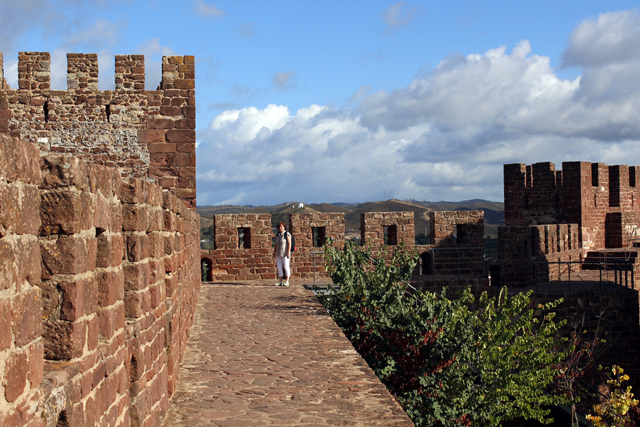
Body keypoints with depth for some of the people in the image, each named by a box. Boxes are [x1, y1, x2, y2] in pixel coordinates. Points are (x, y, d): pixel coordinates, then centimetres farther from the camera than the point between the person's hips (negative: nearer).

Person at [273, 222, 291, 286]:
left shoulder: (287, 234, -7)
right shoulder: (278, 235, 13)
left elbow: (289, 244, -12)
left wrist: (288, 253, -18)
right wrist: (274, 253, 11)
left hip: (285, 254, -7)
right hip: (278, 254, 7)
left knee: (286, 267, -5)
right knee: (279, 267, 4)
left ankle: (287, 281, -2)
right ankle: (280, 282, 7)